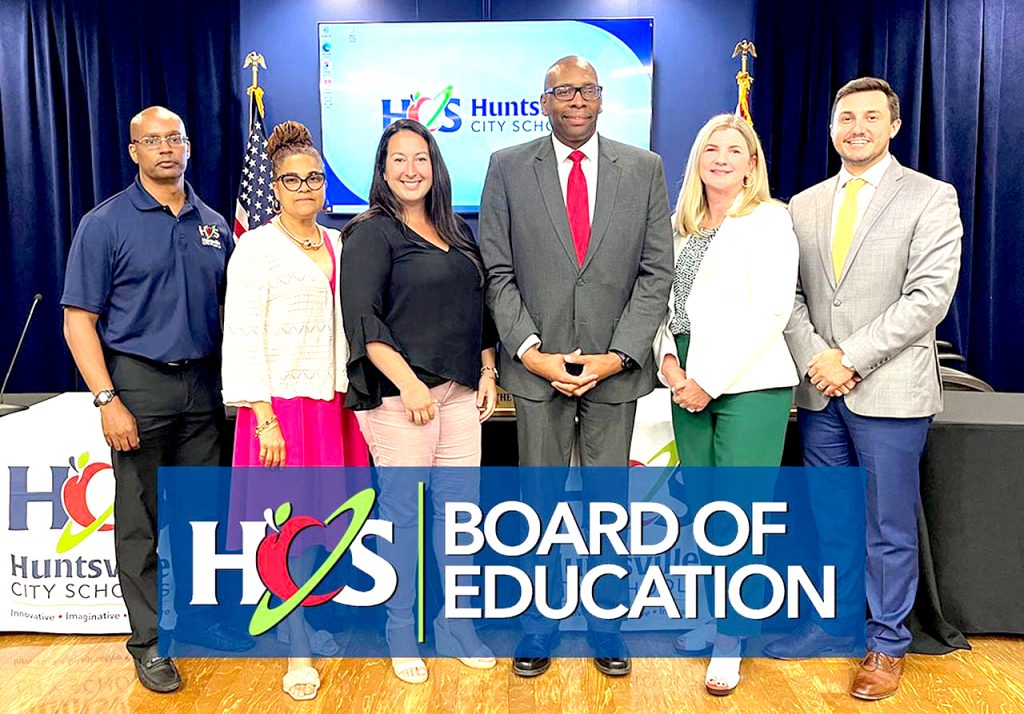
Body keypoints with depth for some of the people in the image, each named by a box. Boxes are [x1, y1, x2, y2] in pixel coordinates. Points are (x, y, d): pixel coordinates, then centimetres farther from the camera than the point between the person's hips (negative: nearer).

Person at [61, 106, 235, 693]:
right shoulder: (106, 224, -3)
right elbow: (79, 320, -6)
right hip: (139, 385, -4)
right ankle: (149, 640, 17)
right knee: (140, 520, 5)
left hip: (204, 386, 4)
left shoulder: (214, 225, 9)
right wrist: (107, 400, -14)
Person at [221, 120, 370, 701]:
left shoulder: (339, 245, 11)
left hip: (335, 403, 5)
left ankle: (322, 630, 31)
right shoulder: (257, 247, -5)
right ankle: (299, 651, 17)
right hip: (282, 405, -5)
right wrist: (264, 419, -14)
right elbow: (243, 338, -9)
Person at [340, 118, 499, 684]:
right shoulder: (372, 234, -3)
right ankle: (401, 634, 19)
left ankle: (456, 625, 24)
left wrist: (488, 371, 12)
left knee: (459, 507, 9)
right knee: (402, 510, 2)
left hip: (459, 392, 6)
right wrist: (407, 382, -19)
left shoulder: (459, 233, 16)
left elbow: (479, 308, 21)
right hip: (399, 393, -6)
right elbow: (363, 318, -12)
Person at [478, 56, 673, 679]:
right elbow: (497, 271, 0)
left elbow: (657, 272, 1)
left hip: (615, 365, 1)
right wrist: (530, 351, -10)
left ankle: (607, 624, 27)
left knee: (608, 500, 11)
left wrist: (619, 354, -9)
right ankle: (539, 626, 25)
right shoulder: (508, 168, 2)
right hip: (538, 364, 0)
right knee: (539, 499, 9)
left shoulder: (644, 169, 4)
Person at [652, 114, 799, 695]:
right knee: (703, 506, 12)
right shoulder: (682, 225, 14)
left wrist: (710, 382, -15)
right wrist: (669, 359, -3)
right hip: (690, 385, 6)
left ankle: (732, 637, 15)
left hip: (749, 385, -6)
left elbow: (772, 311, -13)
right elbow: (664, 298, 15)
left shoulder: (768, 220, -5)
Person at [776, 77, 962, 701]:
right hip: (820, 391, 4)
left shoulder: (931, 199, -2)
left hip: (890, 389, -4)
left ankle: (888, 644, 23)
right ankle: (830, 624, 32)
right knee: (828, 520, 15)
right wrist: (815, 361, -8)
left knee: (890, 528, 6)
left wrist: (851, 358, -16)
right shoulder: (805, 205, 11)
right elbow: (791, 294, 8)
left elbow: (929, 297, -12)